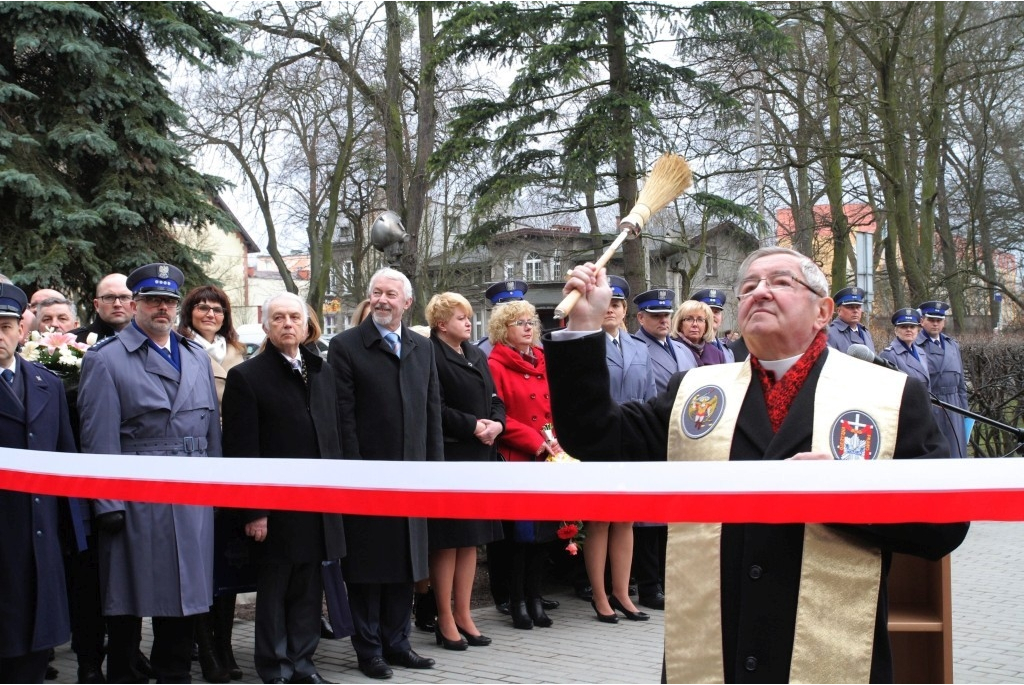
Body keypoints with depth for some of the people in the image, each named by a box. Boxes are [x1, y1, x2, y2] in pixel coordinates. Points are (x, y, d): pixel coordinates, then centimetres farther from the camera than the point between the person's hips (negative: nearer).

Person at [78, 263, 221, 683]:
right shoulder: (105, 360, -3)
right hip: (135, 502, -5)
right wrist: (108, 504, -12)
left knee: (184, 597, 12)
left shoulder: (197, 358, 14)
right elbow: (99, 438, -8)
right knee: (129, 604, 5)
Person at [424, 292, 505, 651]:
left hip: (480, 456, 8)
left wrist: (496, 423, -3)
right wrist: (472, 425, -18)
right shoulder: (430, 356, -10)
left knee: (471, 539, 11)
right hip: (448, 456, -8)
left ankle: (463, 614, 19)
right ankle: (445, 619, 8)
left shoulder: (477, 355, 17)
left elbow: (495, 399, 17)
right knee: (446, 540, -1)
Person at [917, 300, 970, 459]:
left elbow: (961, 383, 19)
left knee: (955, 452, 7)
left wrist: (965, 414, 15)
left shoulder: (953, 346, 16)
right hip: (926, 410, -6)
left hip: (952, 412, 6)